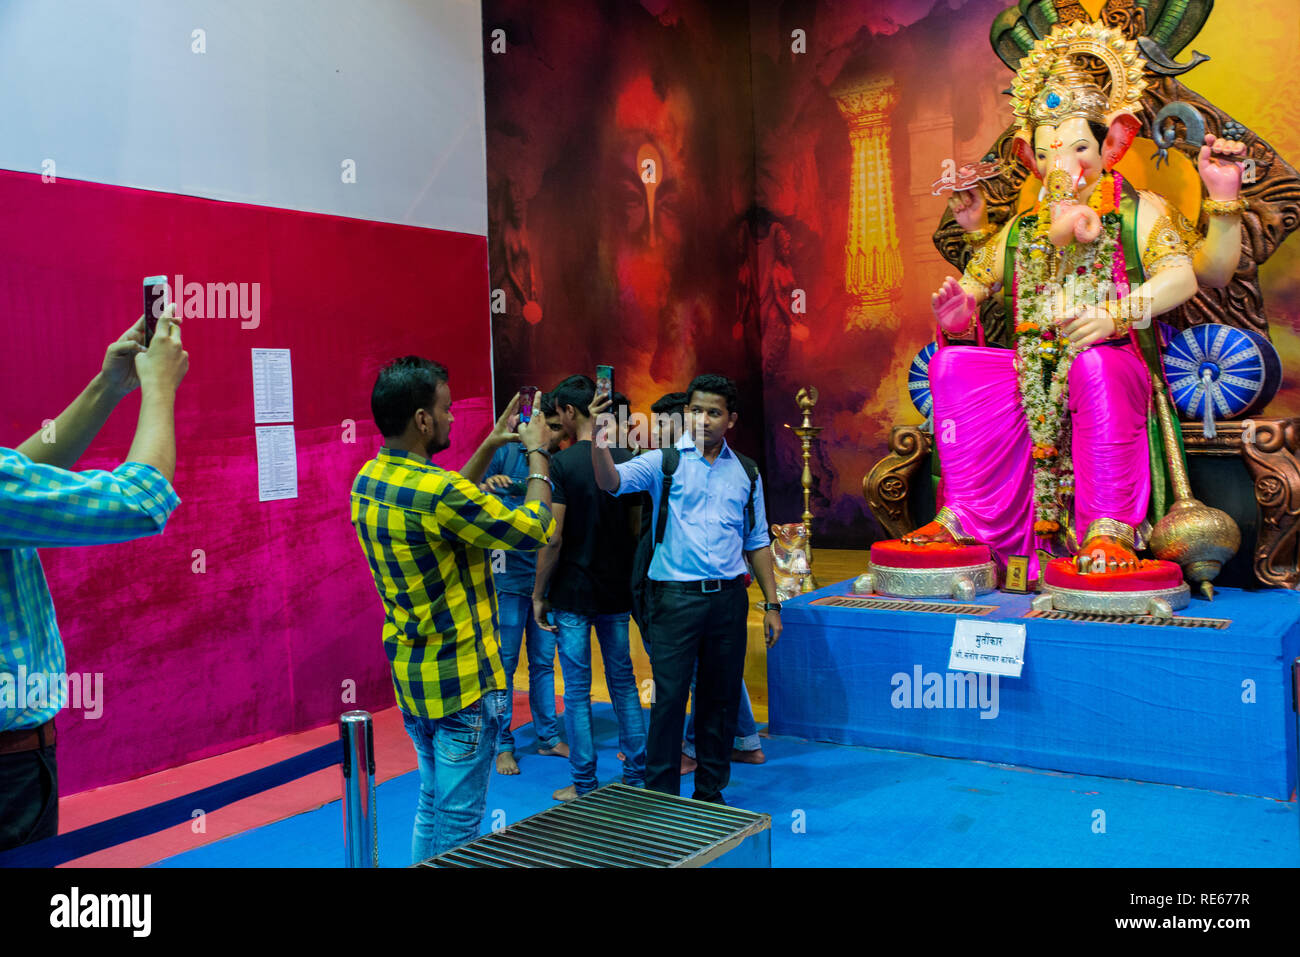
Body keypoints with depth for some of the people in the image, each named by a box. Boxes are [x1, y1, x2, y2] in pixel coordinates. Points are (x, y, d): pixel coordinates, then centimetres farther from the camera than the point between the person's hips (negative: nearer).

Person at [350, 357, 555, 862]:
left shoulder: (368, 481, 2)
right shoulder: (438, 491, -26)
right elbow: (535, 529, -17)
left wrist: (489, 447, 16)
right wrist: (538, 453, -5)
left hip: (409, 677, 9)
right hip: (463, 681, -9)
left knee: (431, 806, 22)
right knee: (459, 821, 5)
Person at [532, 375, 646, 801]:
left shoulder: (562, 464, -14)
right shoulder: (626, 459, 2)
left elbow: (553, 538, -15)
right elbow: (636, 527, 7)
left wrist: (539, 594, -6)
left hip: (573, 593, -5)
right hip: (617, 590, 5)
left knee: (577, 690, 4)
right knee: (623, 682, 14)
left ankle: (584, 785, 11)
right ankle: (636, 776, 21)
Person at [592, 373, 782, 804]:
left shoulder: (745, 473, 10)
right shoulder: (664, 461, -1)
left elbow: (756, 542, 15)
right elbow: (612, 481, -19)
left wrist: (772, 603, 11)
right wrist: (600, 445, -39)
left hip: (728, 597, 4)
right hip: (676, 597, -4)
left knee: (721, 698, 11)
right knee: (669, 698, -2)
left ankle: (710, 793, 26)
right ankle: (661, 798, 11)